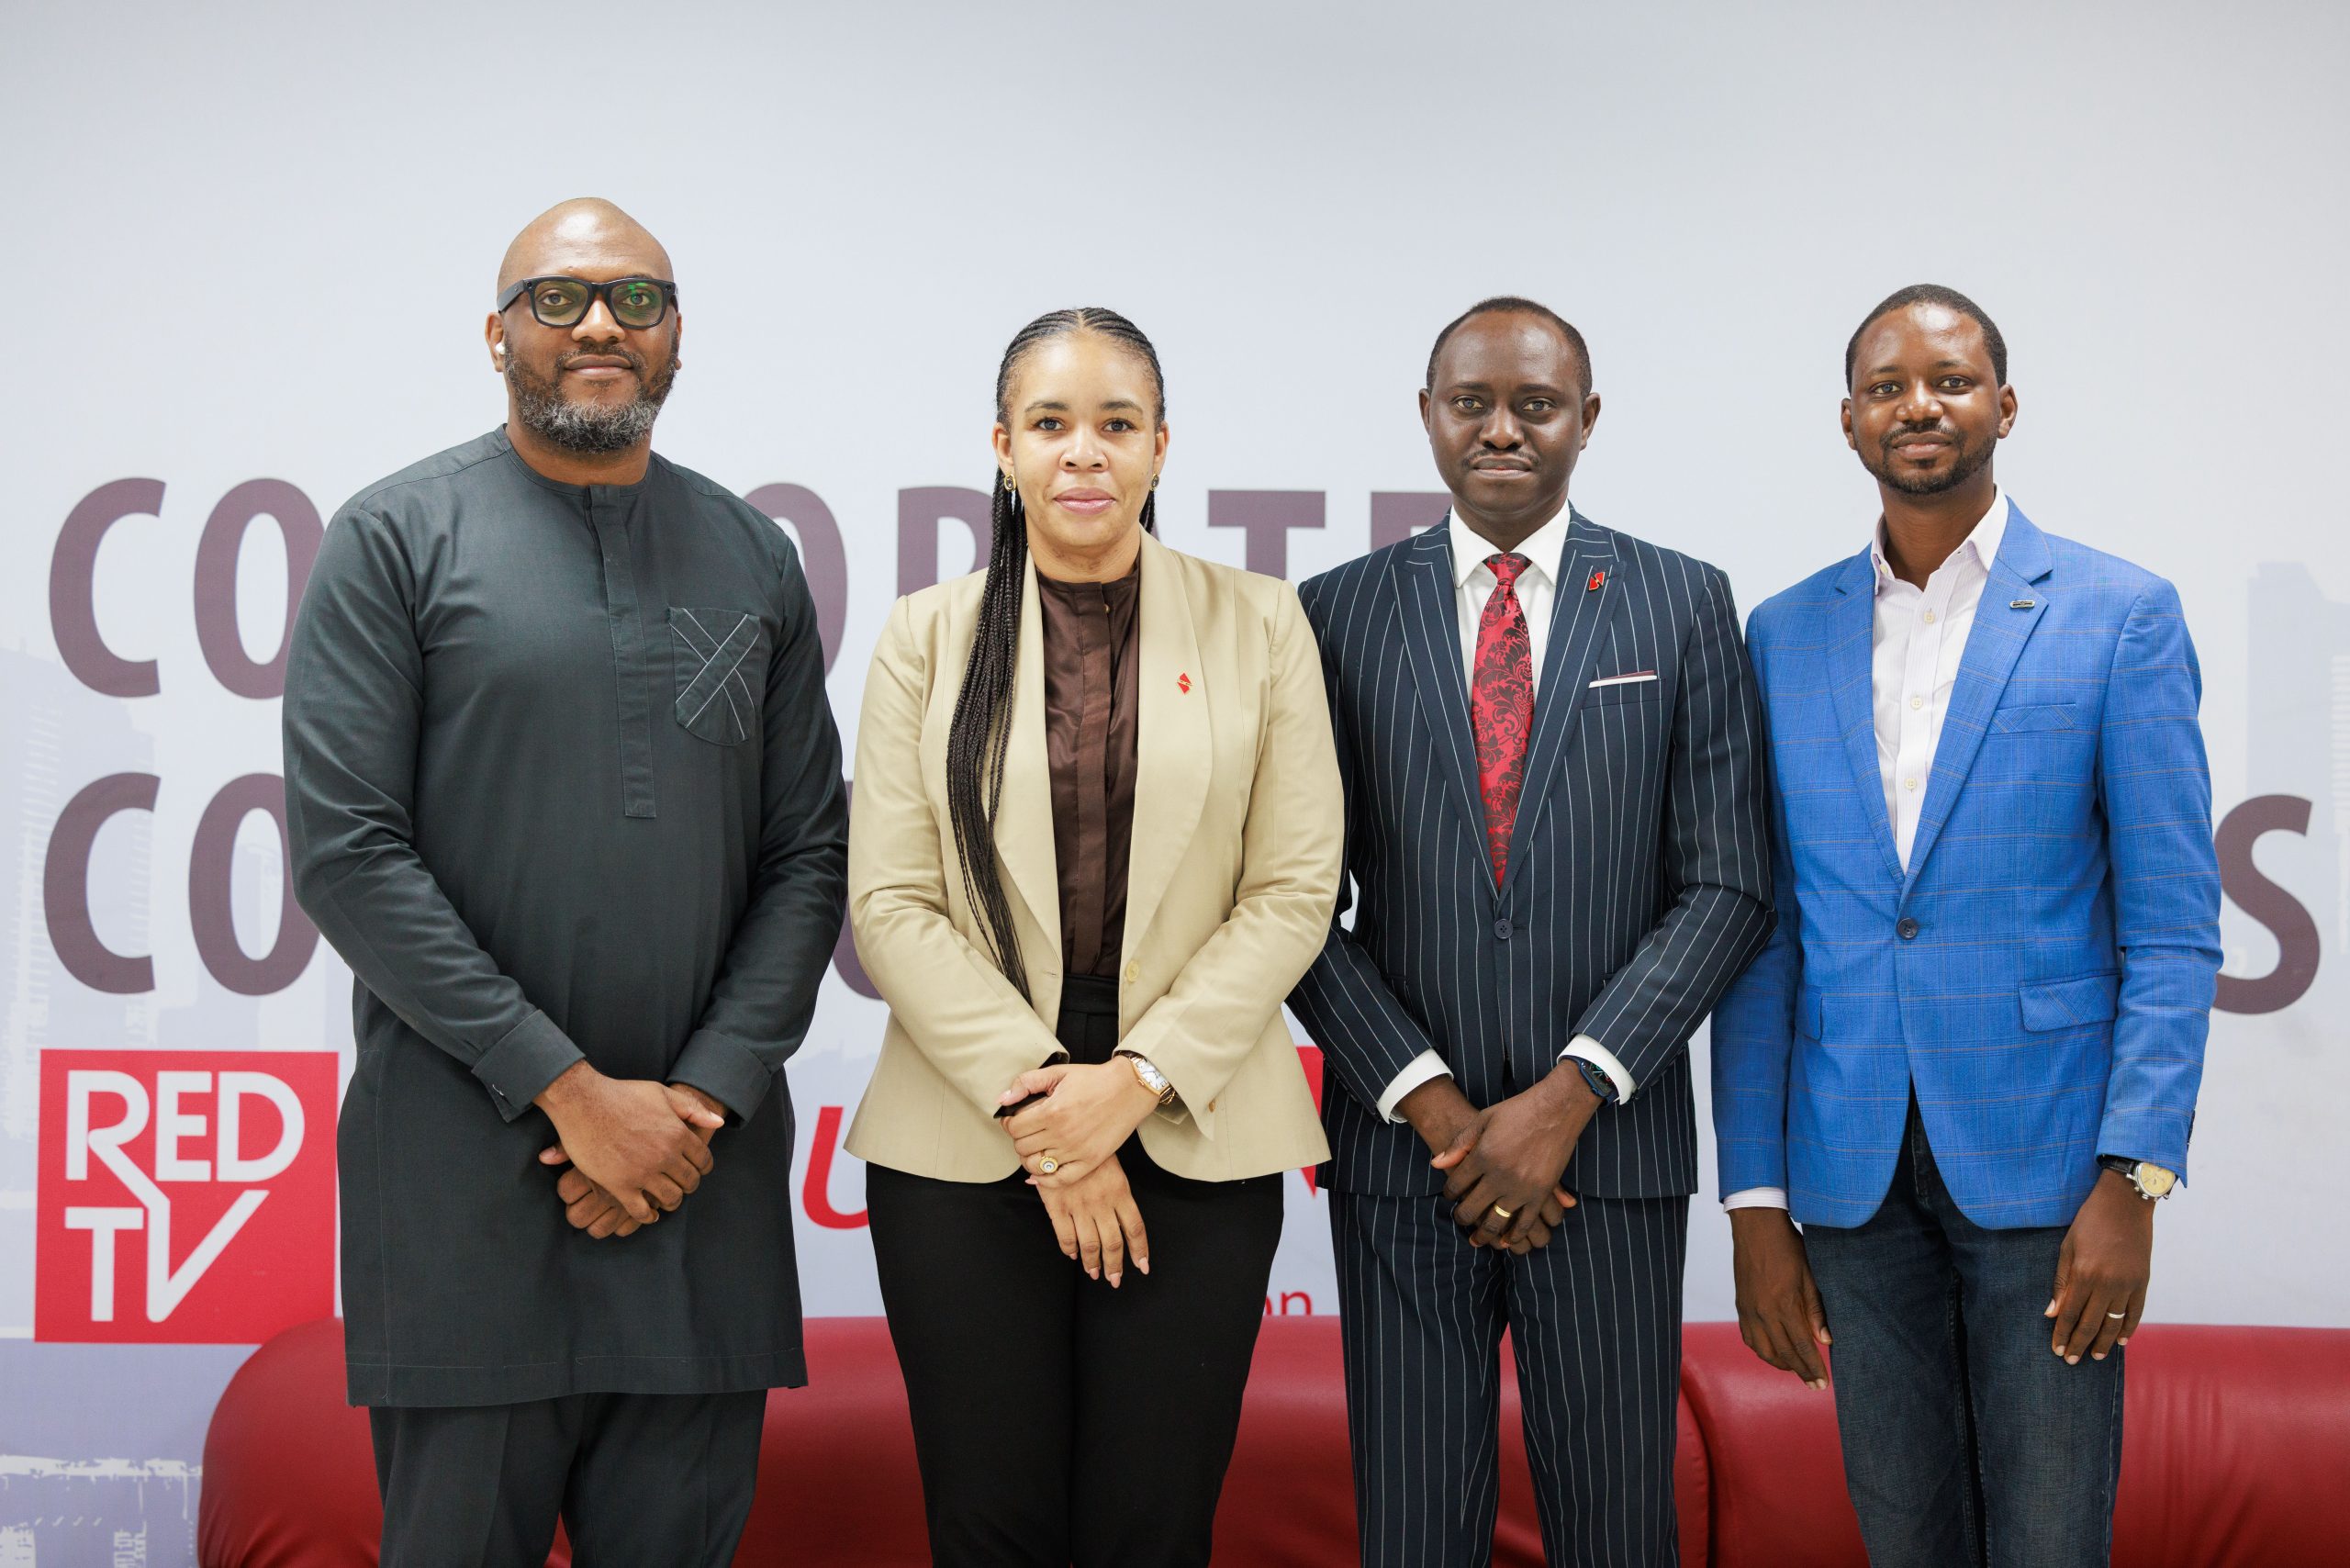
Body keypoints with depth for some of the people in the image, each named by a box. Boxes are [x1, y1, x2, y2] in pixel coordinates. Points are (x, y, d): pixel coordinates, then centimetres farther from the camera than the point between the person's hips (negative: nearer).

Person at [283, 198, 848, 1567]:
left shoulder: (754, 559, 11)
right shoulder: (398, 538, 0)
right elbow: (345, 850, -8)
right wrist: (571, 1089, -11)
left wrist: (710, 1096, -5)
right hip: (465, 1168, -3)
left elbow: (810, 853, 9)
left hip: (707, 1166, 3)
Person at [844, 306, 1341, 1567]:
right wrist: (1033, 1093, -10)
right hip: (962, 1149, 0)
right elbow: (889, 904, -1)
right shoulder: (929, 637, 5)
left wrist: (1139, 1075, -10)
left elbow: (1293, 892, 0)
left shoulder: (1259, 626, 4)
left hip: (1194, 1143, 0)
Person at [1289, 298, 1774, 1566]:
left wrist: (1570, 1095, -10)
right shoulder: (1340, 613, 5)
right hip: (1400, 1144, 1)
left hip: (1609, 1146, 0)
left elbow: (1726, 887, -1)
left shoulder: (1682, 605, 4)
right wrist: (1428, 1101, -8)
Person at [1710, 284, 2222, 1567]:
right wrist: (1755, 1197, 2)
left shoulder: (2119, 615, -1)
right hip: (1853, 1170, 3)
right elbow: (1763, 931, 7)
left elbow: (2173, 928, -4)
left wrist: (2134, 1178, -13)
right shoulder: (1786, 635, 8)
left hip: (2043, 1153, -3)